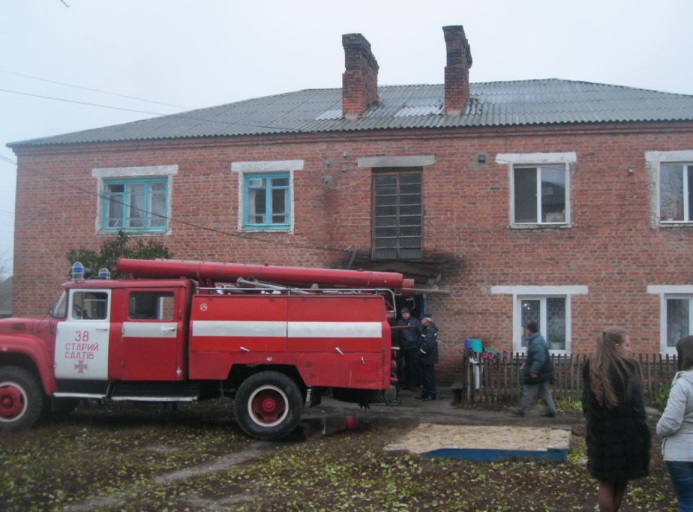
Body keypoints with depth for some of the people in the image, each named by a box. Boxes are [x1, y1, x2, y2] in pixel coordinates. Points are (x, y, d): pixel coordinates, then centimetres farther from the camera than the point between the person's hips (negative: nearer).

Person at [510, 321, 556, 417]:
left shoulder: (536, 342, -21)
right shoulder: (539, 339, 12)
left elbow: (539, 358, -27)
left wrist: (533, 371, -25)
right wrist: (527, 363, 24)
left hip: (537, 373, -10)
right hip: (544, 372, 10)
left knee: (528, 391, 0)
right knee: (545, 392, 13)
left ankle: (520, 410, 9)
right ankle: (551, 410, 12)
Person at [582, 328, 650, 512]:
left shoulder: (590, 369, 2)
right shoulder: (628, 368, -11)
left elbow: (586, 404, 6)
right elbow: (637, 407, -13)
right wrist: (643, 435, -7)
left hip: (600, 435, 3)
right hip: (626, 435, -3)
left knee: (606, 484, 11)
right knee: (621, 482, 13)